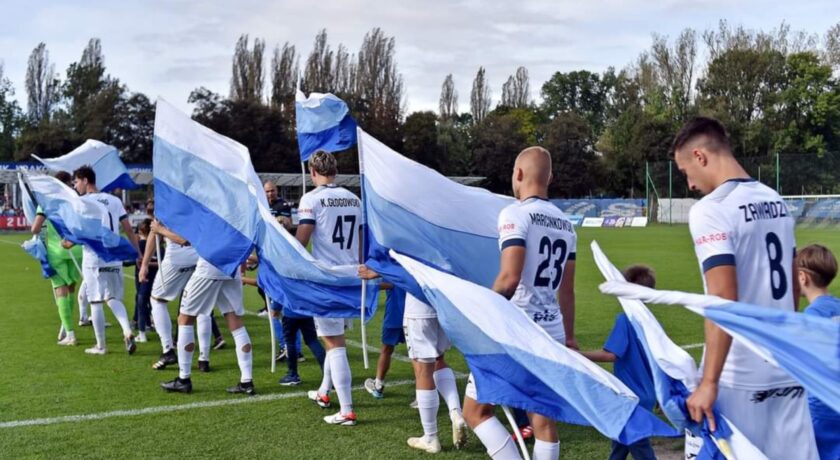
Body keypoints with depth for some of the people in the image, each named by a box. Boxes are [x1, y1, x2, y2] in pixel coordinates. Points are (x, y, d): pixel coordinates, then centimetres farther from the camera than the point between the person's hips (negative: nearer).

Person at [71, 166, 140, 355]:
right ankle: (128, 332, -8)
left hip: (93, 260, -5)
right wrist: (138, 253, 11)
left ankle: (100, 346, 11)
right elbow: (128, 229, 8)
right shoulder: (114, 200, 10)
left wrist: (69, 244, 6)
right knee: (113, 299, 14)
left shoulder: (82, 202, -5)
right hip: (115, 258, 5)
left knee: (96, 302, 4)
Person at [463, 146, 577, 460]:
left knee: (475, 410, 4)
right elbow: (567, 289, 16)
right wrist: (568, 336, 23)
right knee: (543, 418, 10)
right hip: (551, 330, 7)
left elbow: (509, 278, -21)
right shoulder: (565, 223, 13)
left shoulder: (515, 214, -11)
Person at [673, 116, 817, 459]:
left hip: (740, 379, -7)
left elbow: (723, 301, -21)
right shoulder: (775, 201, 9)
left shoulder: (710, 210, -14)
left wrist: (709, 382, -18)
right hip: (787, 370, 7)